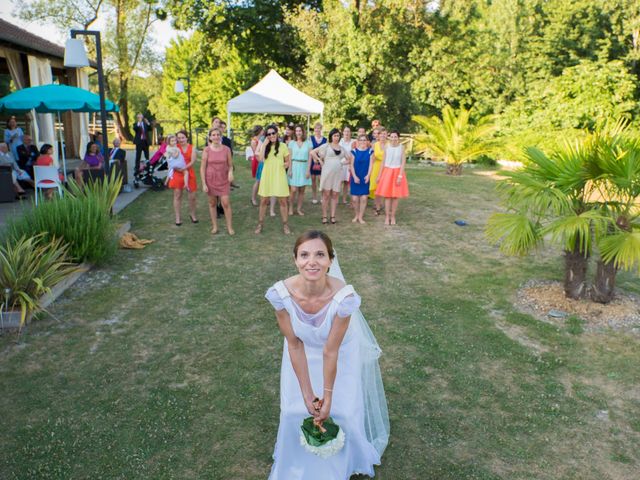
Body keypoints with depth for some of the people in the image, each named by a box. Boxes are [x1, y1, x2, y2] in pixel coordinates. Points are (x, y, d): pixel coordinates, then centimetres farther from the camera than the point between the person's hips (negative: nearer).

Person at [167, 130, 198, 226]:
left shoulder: (192, 148, 3)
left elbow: (193, 161, -8)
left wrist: (184, 168, -21)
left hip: (189, 174, 1)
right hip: (177, 174, -1)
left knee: (192, 196, 4)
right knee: (177, 196, 3)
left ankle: (192, 214, 26)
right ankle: (178, 217, 12)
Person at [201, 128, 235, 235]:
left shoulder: (226, 149, -2)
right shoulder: (206, 150, -5)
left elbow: (230, 165, 6)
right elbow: (202, 168, -3)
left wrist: (231, 172, -17)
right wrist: (204, 184, -8)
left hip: (223, 180, 0)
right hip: (210, 179, 0)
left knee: (226, 203, -7)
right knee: (212, 203, 7)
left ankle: (229, 227, 3)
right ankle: (214, 226, 19)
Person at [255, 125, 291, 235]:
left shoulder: (283, 146, 1)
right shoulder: (265, 146, 6)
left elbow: (288, 161, 7)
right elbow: (261, 159, -12)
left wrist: (287, 164, -15)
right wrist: (264, 144, -11)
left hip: (279, 176, -2)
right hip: (267, 176, 2)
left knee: (283, 201, 2)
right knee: (263, 201, 8)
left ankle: (285, 225, 12)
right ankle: (260, 224, 19)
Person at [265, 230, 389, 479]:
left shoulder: (343, 297, -37)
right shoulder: (281, 293, -31)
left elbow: (331, 351, -26)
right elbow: (294, 345, -18)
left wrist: (328, 396, -14)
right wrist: (306, 393, -14)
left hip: (341, 355, -2)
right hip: (303, 355, 2)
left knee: (343, 411, 6)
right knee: (295, 411, 10)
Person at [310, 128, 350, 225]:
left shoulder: (341, 148, 13)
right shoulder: (326, 146, 1)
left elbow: (349, 158, 21)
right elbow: (312, 152, -5)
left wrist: (341, 162, 7)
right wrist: (320, 161, -6)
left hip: (338, 173, 4)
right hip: (327, 172, -4)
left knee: (335, 195, 6)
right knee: (326, 195, 0)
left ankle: (333, 216, 13)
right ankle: (324, 216, 6)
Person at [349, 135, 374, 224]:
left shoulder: (370, 151, 2)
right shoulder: (354, 151, 0)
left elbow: (371, 164, -1)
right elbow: (351, 165, -1)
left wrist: (368, 175, -14)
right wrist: (354, 176, -10)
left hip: (365, 178, 1)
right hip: (355, 177, 0)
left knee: (364, 198, -1)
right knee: (355, 198, -1)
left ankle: (361, 217, 11)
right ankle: (356, 215, 19)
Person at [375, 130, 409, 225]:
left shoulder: (401, 148, -4)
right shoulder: (387, 147, 2)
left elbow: (403, 162, -5)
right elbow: (383, 162, 7)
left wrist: (400, 176, -13)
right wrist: (379, 175, 6)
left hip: (397, 172, -1)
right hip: (387, 172, 1)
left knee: (395, 196, 3)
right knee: (387, 195, 0)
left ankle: (393, 216, 15)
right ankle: (387, 217, 9)